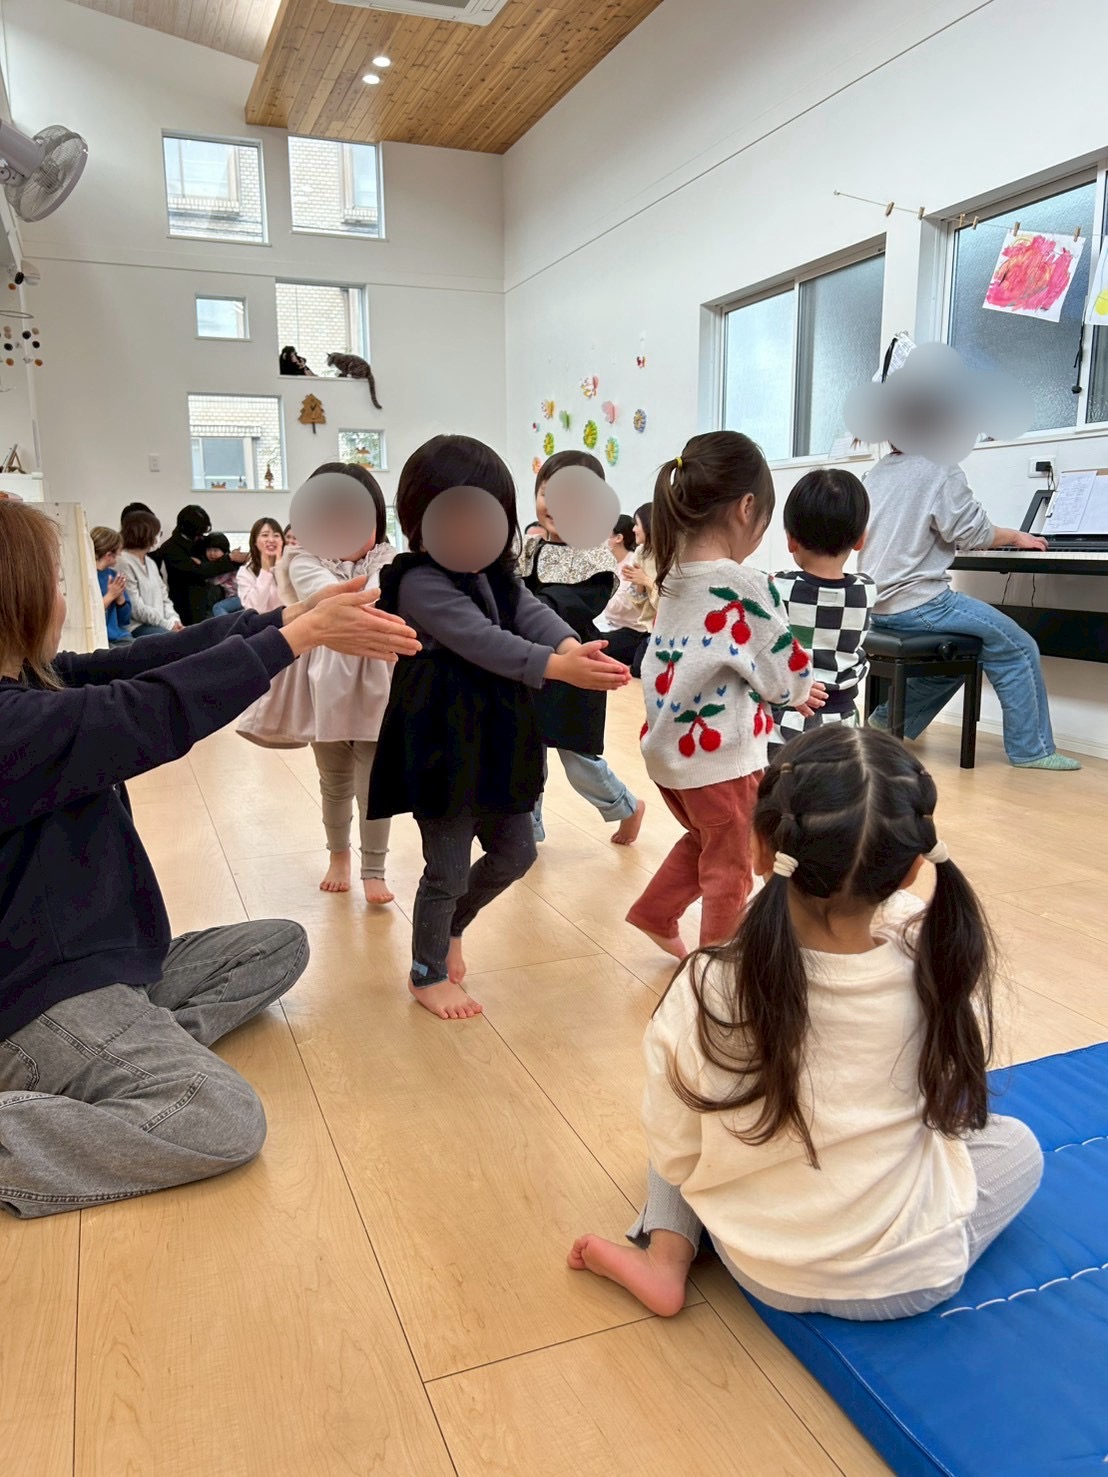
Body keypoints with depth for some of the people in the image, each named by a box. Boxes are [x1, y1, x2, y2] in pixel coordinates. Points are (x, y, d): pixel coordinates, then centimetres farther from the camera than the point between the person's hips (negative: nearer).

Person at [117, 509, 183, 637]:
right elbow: (136, 608, -15)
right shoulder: (124, 563, -9)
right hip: (136, 626, -8)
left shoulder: (151, 563, 19)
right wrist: (168, 624, -14)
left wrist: (174, 619, -2)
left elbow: (164, 597, 17)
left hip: (159, 623, 8)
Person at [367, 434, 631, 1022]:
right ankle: (427, 972, 30)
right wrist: (559, 668, -39)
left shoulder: (496, 572, 9)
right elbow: (484, 641, -30)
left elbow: (532, 612, -7)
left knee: (515, 853, 19)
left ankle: (451, 927, 44)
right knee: (448, 870, 5)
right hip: (444, 747, -8)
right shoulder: (421, 582, -18)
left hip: (495, 742, 8)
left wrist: (573, 645, -29)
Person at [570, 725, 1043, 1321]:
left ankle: (664, 1256, 7)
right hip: (916, 1277, 1)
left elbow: (675, 1159, -12)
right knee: (1017, 1142, 26)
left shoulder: (704, 993, -28)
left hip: (766, 1274, 0)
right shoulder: (943, 970, -26)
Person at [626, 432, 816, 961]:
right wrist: (801, 686, 11)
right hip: (720, 757, -7)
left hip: (668, 748, 7)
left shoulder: (674, 577, 2)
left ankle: (654, 913, 37)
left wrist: (791, 686, 10)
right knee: (729, 871, 13)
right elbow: (785, 677, -13)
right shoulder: (744, 588, -21)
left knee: (704, 841, 31)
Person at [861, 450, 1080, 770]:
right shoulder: (941, 473, -11)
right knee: (1018, 648, 4)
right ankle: (1032, 751, 8)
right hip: (918, 605, -8)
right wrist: (1015, 536, 12)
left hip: (878, 605, 8)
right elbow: (975, 532, -7)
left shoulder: (880, 471, 13)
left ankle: (891, 719, 23)